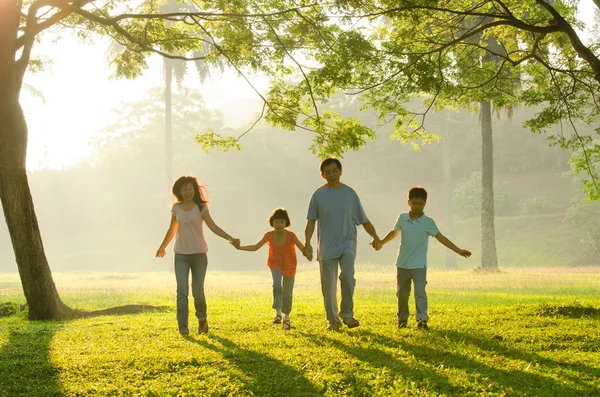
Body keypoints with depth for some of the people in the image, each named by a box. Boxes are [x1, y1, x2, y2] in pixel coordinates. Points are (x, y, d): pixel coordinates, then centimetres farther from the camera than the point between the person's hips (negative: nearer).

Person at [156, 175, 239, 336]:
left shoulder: (201, 207, -2)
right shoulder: (176, 208, 5)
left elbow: (213, 227, -10)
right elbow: (172, 230, 19)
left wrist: (230, 238, -24)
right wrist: (162, 247, 29)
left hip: (199, 253, -2)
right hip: (181, 255, 2)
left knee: (198, 291, 0)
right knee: (182, 290, -10)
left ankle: (202, 318, 28)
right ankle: (183, 327, -8)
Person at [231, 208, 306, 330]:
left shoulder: (290, 235, -21)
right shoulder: (269, 235, -14)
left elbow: (302, 248, -22)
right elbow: (255, 247, -7)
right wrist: (239, 247, -17)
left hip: (289, 266, -1)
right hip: (275, 264, 1)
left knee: (287, 293, 5)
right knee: (277, 285, -26)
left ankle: (286, 317, 26)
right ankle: (278, 313, -20)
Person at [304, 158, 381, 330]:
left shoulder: (350, 193, 4)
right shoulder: (318, 195, 2)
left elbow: (363, 219, 7)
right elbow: (311, 221, 3)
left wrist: (375, 237, -5)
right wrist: (307, 243, -8)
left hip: (347, 243, -1)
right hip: (326, 245, 1)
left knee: (347, 276, -22)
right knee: (328, 285, 2)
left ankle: (347, 314, -6)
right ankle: (333, 321, 15)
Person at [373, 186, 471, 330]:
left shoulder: (428, 222, -5)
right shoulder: (402, 218, 3)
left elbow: (440, 237, -9)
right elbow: (394, 232, 22)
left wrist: (458, 250, -16)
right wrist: (381, 243, 27)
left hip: (419, 265, -3)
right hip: (402, 264, 3)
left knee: (420, 292, -14)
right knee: (402, 293, 11)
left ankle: (422, 319, -13)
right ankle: (402, 318, 26)